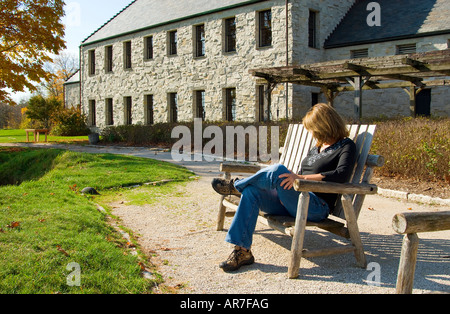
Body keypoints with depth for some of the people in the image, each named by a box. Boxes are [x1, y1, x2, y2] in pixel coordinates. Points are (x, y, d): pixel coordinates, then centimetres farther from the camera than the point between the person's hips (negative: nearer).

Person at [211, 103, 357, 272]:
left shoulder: (346, 146, 0)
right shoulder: (317, 148, 25)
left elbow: (342, 175, -19)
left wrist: (301, 178, -25)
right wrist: (285, 192, 5)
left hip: (317, 206, -8)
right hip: (293, 204, 8)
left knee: (278, 170, -29)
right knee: (251, 191, -16)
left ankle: (235, 185, -4)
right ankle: (242, 251, -18)